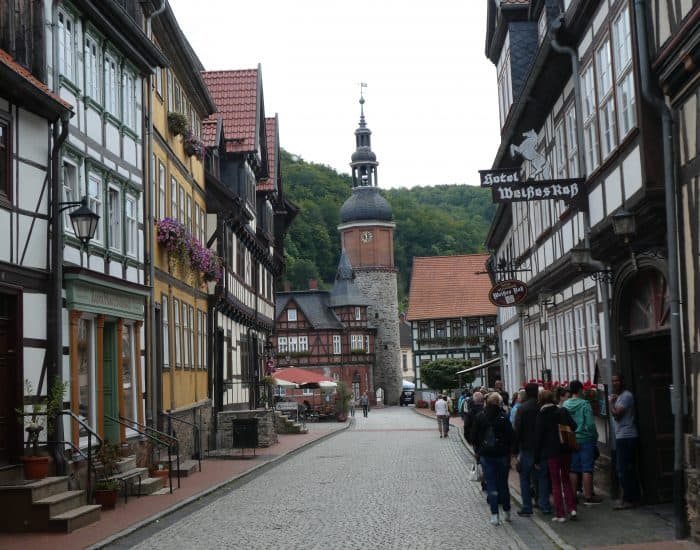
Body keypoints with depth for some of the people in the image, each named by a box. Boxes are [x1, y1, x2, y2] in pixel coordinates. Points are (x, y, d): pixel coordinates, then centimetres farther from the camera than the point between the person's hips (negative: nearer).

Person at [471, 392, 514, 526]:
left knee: (491, 484, 4)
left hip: (486, 455, 0)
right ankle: (507, 512, 22)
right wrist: (508, 451, 7)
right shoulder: (503, 417, -9)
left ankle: (494, 515, 0)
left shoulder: (480, 416, -5)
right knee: (503, 483, 13)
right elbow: (510, 437, -6)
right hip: (502, 455, 0)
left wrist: (477, 451, 11)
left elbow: (474, 436, 0)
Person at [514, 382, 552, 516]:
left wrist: (516, 449, -5)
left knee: (525, 478, 5)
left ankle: (527, 507, 4)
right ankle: (545, 506, 10)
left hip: (526, 448, -3)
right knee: (542, 476, 11)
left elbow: (517, 430, -11)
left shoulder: (522, 409, -10)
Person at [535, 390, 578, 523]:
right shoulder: (563, 411, 0)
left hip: (551, 453, -3)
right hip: (566, 451, 3)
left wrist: (537, 458, -3)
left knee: (555, 482, 5)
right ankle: (572, 508, 8)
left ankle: (560, 513, 4)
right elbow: (573, 427, -6)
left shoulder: (541, 416, -8)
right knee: (566, 479, 18)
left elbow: (538, 437, -7)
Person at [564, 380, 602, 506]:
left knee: (573, 469, 10)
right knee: (587, 469, 0)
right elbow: (590, 424, -14)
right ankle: (588, 497, 3)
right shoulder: (585, 404, -12)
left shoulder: (565, 405, 2)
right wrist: (595, 436, 1)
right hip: (585, 439, -5)